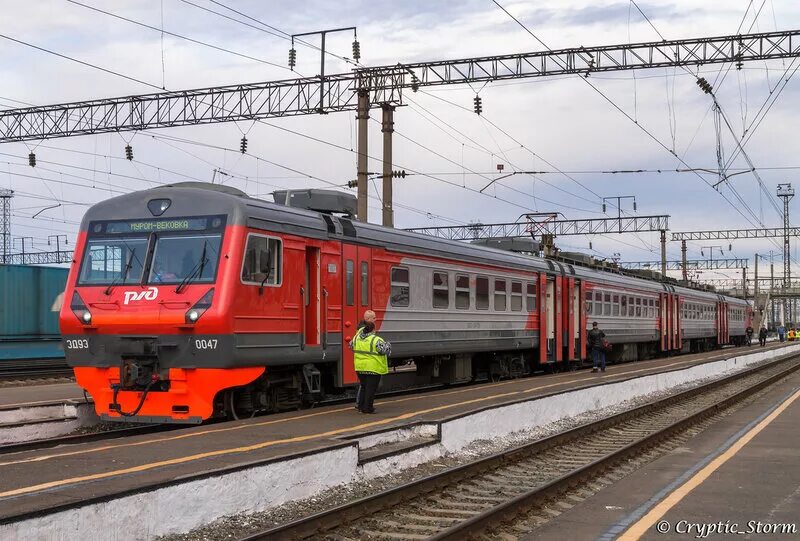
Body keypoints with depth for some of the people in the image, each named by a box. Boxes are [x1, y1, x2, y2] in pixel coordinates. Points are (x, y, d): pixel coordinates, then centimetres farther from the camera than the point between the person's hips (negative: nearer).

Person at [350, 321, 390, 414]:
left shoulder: (357, 338, 4)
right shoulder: (376, 340, -15)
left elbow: (351, 346, 20)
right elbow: (385, 350, -16)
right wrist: (387, 345, 4)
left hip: (360, 367, 6)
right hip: (373, 368, -6)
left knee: (363, 386, 19)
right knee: (371, 388, 1)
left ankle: (360, 406, 22)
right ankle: (367, 408, 2)